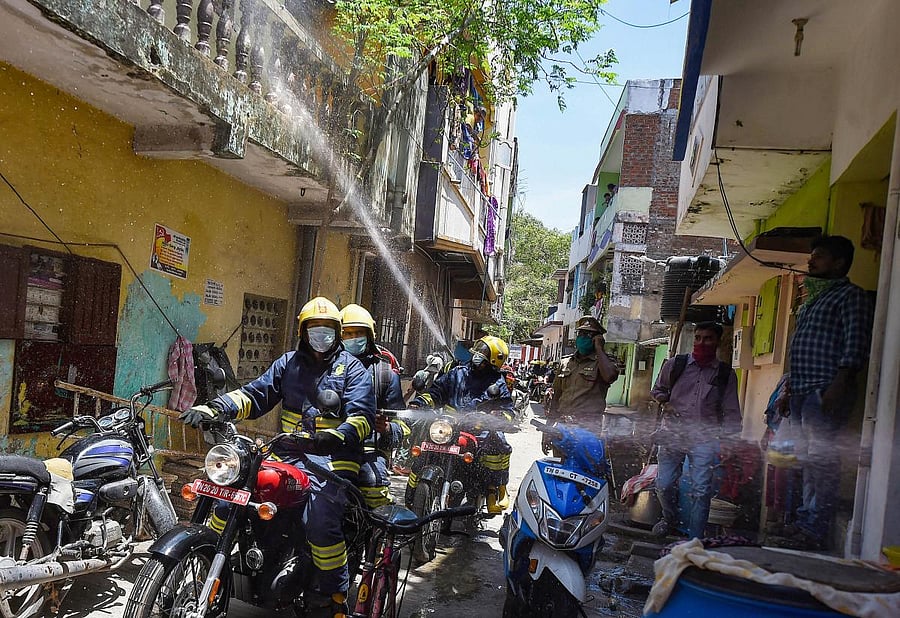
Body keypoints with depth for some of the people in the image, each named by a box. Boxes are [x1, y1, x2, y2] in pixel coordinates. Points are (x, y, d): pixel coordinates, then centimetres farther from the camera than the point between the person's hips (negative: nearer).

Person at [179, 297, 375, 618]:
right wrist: (215, 407, -8)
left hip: (332, 457, -5)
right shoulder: (288, 362, 18)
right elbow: (256, 394, 10)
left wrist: (336, 436, -29)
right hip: (287, 453, 5)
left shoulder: (352, 369, 4)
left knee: (321, 522, -25)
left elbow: (362, 416, -8)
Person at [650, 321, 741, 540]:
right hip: (672, 433, 1)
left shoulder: (726, 373, 6)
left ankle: (695, 540, 7)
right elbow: (657, 389, 19)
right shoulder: (675, 364, 5)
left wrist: (729, 440, 0)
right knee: (664, 485, 4)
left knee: (701, 490, -5)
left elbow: (731, 412, 8)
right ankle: (670, 520, 33)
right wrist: (665, 403, -2)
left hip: (705, 438, -1)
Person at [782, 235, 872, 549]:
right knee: (810, 458, 12)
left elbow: (855, 346, -13)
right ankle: (805, 521, 19)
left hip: (826, 391, -9)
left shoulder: (851, 295, -3)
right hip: (802, 391, 9)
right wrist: (792, 385, 19)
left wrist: (838, 386, -21)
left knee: (821, 458, -8)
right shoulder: (814, 298, 23)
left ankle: (815, 531, -3)